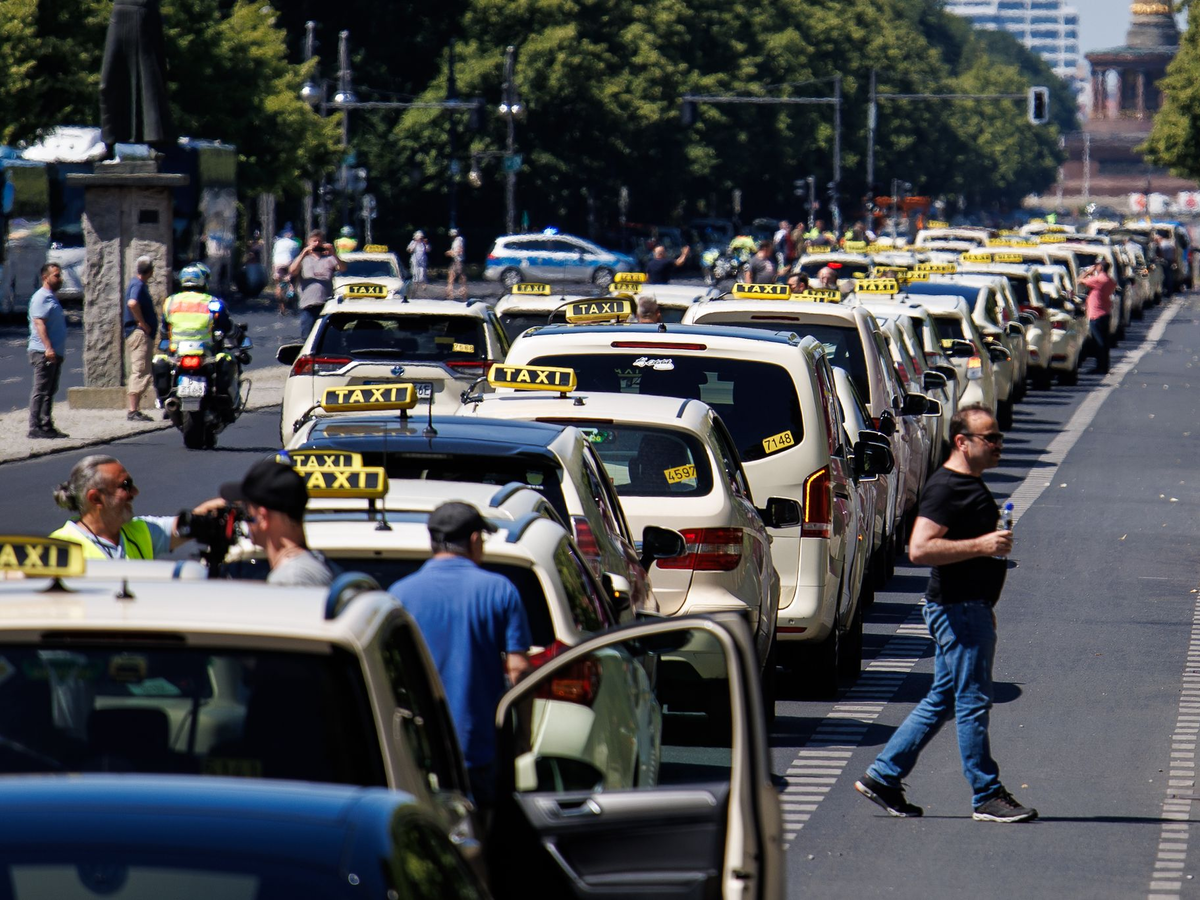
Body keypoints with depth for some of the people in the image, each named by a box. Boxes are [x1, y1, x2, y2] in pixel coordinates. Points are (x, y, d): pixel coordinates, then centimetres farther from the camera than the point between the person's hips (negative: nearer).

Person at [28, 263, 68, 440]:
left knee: (50, 391, 11)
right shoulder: (41, 298, -10)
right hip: (43, 352, -10)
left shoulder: (53, 298, 21)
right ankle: (35, 427, -11)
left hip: (55, 353, 10)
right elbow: (39, 323, -20)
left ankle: (46, 426, 14)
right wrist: (48, 347, -28)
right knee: (41, 391, -10)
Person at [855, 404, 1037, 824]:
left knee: (942, 700, 13)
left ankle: (882, 777, 17)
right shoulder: (944, 487, -16)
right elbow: (920, 549, -26)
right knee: (973, 702, -5)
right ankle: (987, 797, -1)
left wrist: (985, 610, 27)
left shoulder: (970, 483, 17)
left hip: (970, 607, 10)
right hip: (957, 609, -10)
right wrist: (981, 546, -26)